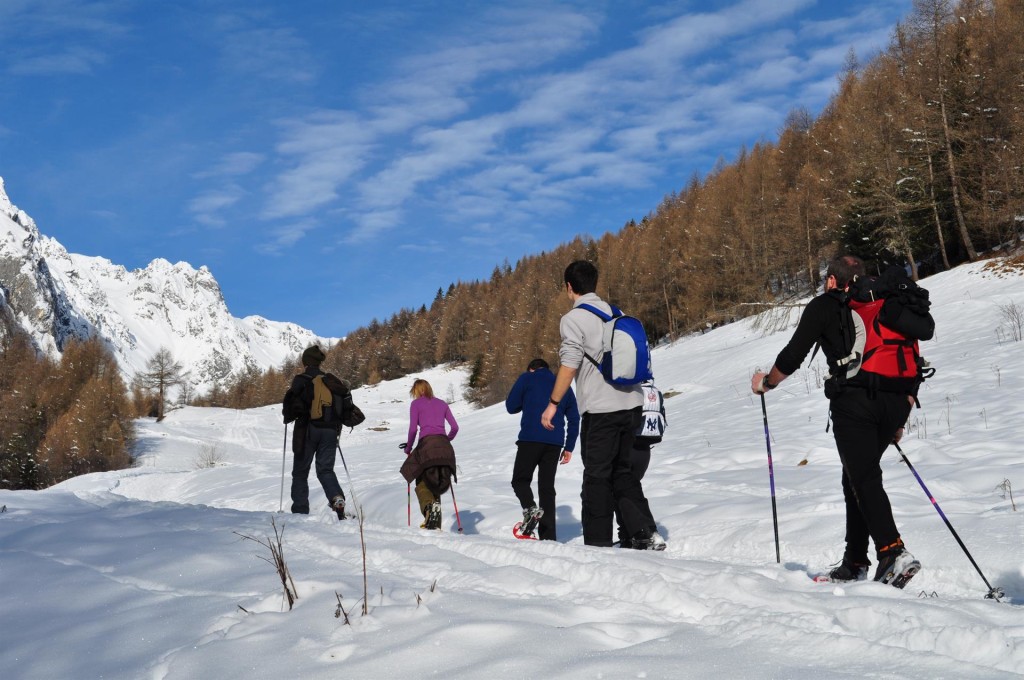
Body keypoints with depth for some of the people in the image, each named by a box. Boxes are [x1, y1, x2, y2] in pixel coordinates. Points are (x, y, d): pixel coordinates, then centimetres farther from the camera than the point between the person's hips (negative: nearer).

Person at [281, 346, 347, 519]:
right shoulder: (332, 381, 8)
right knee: (325, 469, 9)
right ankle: (337, 497, -20)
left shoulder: (301, 380, -5)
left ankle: (300, 511, 5)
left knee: (300, 471, 9)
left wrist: (288, 417, 8)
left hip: (307, 430, -3)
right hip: (329, 430, 3)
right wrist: (336, 428, 21)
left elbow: (292, 402, -13)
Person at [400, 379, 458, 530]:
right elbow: (455, 427, 15)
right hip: (445, 447, 4)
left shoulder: (416, 404, 9)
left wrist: (408, 448, 13)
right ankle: (436, 524, 2)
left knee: (422, 482, 8)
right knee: (437, 484, 12)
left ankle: (429, 506, -23)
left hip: (427, 443, -4)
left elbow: (413, 429, 0)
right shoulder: (441, 403, 21)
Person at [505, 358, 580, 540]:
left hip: (531, 438, -4)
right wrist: (569, 447, 19)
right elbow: (574, 418, 18)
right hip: (555, 443, 4)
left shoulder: (527, 378, 8)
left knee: (521, 479, 9)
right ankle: (548, 536, 0)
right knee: (547, 486, 7)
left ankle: (529, 508, -21)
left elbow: (511, 406, 6)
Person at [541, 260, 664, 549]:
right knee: (623, 471, 16)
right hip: (631, 404, 7)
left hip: (601, 409, -7)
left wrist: (553, 403, -9)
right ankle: (646, 534, 7)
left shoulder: (573, 319, -7)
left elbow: (570, 365, -14)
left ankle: (598, 543, 5)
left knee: (597, 476, 2)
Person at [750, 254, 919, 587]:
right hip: (894, 403, 6)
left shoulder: (824, 305, 10)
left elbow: (792, 357, 4)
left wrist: (765, 383, 23)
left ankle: (893, 553, -28)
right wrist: (899, 419, 27)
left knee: (865, 479, -9)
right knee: (856, 476, 17)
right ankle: (853, 563, 18)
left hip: (853, 400, -6)